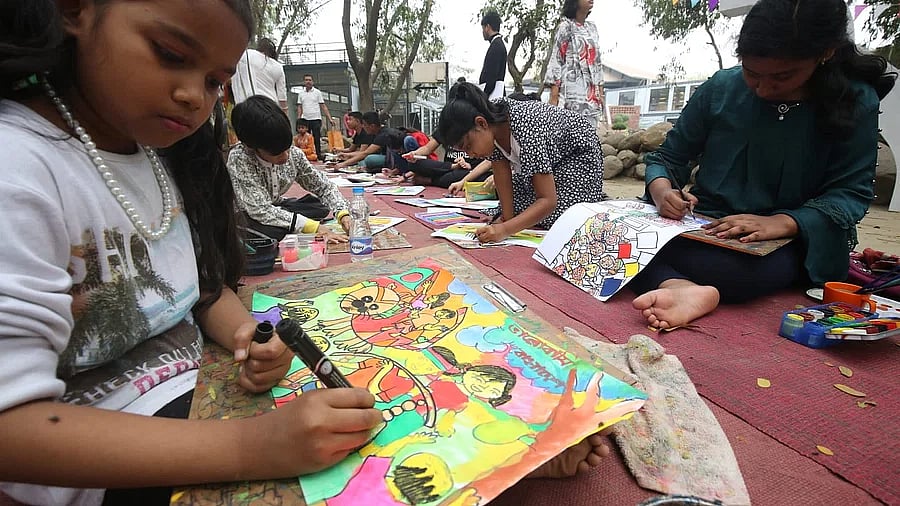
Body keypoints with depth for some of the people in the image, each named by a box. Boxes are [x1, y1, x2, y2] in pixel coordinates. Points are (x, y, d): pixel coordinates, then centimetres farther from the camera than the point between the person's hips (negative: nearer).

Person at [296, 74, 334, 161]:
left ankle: (319, 155, 3)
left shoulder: (317, 92, 4)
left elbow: (323, 106, 1)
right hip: (305, 119, 2)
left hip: (316, 119, -2)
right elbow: (299, 107, 10)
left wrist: (330, 119, -8)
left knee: (317, 139, -2)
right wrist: (298, 120, -1)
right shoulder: (300, 93, 11)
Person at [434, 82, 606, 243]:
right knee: (519, 208, -5)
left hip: (578, 152, -6)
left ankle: (599, 203, 8)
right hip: (551, 155, 6)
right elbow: (501, 170, -13)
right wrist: (507, 217, -19)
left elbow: (548, 200, -41)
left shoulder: (526, 132, -42)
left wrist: (505, 229, -52)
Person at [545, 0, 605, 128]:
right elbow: (556, 60, -5)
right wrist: (554, 96, -13)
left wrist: (601, 93, 15)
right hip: (574, 86, -6)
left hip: (592, 89, 7)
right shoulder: (566, 26, 0)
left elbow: (597, 61, 20)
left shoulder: (592, 27, 18)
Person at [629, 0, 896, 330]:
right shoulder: (721, 88, 1)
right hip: (701, 228, 2)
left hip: (784, 242, -1)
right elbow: (669, 156, 6)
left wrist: (782, 223, -27)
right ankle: (680, 287, -47)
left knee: (747, 267, -41)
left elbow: (851, 192, -6)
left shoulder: (856, 103, -1)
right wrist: (662, 191, -18)